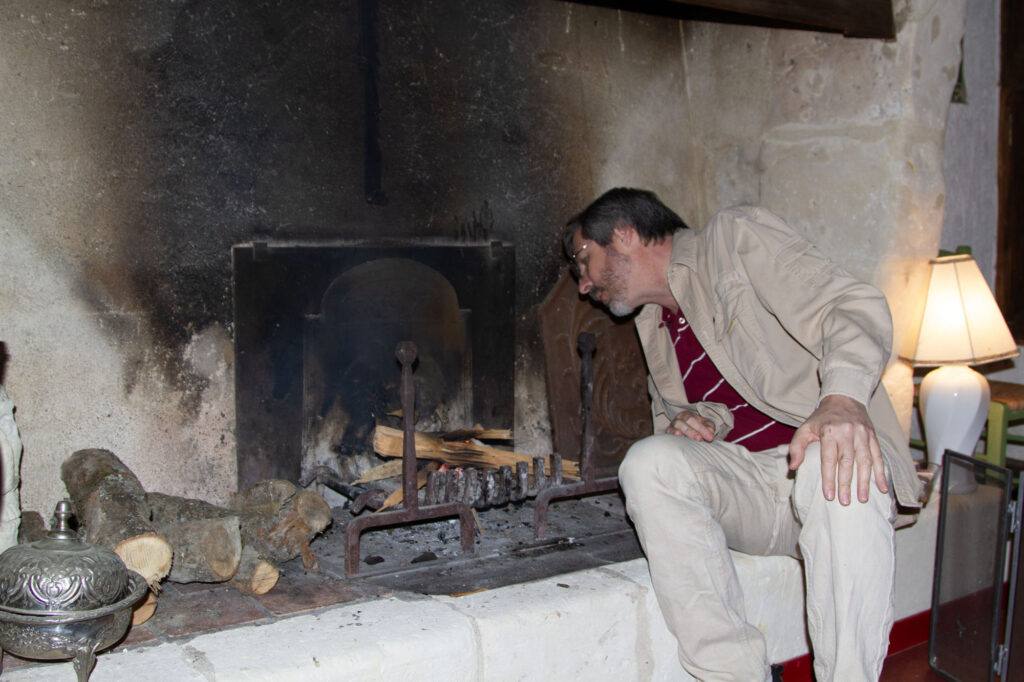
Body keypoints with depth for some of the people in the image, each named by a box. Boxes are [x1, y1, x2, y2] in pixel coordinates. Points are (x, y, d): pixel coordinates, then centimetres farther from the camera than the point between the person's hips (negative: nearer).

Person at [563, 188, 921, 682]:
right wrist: (684, 423, 1)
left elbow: (853, 307, -11)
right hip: (742, 485, 5)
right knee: (648, 462, -24)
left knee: (834, 471, -38)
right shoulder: (653, 326, 21)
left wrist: (843, 397, -33)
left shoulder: (736, 237, 1)